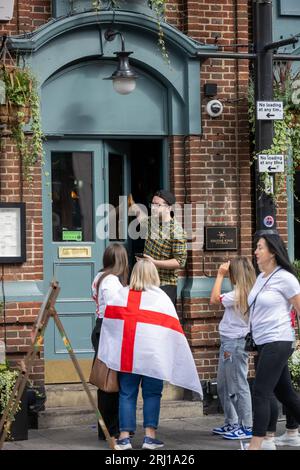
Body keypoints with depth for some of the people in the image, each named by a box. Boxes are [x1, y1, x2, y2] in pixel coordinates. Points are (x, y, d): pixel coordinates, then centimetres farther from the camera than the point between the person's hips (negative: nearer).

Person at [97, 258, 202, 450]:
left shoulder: (121, 295, 5)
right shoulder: (161, 298, -1)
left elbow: (108, 323, 8)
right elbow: (174, 329, 1)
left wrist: (107, 353, 20)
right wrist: (181, 358, 9)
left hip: (126, 355, 2)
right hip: (153, 355, -2)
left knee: (127, 394, 8)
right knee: (152, 394, 8)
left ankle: (125, 436, 6)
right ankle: (150, 436, 5)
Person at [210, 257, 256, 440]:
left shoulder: (239, 294, -19)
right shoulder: (247, 293, 9)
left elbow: (215, 299, -15)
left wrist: (220, 275, -10)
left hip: (235, 343, -10)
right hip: (229, 343, 10)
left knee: (239, 386, -4)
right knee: (223, 385, 18)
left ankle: (247, 427, 2)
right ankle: (231, 424, 27)